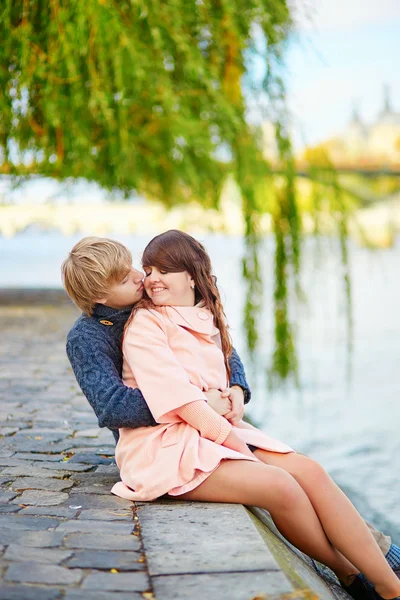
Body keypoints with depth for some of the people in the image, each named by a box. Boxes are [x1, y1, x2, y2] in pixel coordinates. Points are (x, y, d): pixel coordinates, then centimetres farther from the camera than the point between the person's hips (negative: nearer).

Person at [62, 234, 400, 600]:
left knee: (310, 472, -13)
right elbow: (113, 408, -20)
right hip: (161, 449, -7)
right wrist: (199, 404, -17)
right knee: (277, 483, -25)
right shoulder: (85, 339, -6)